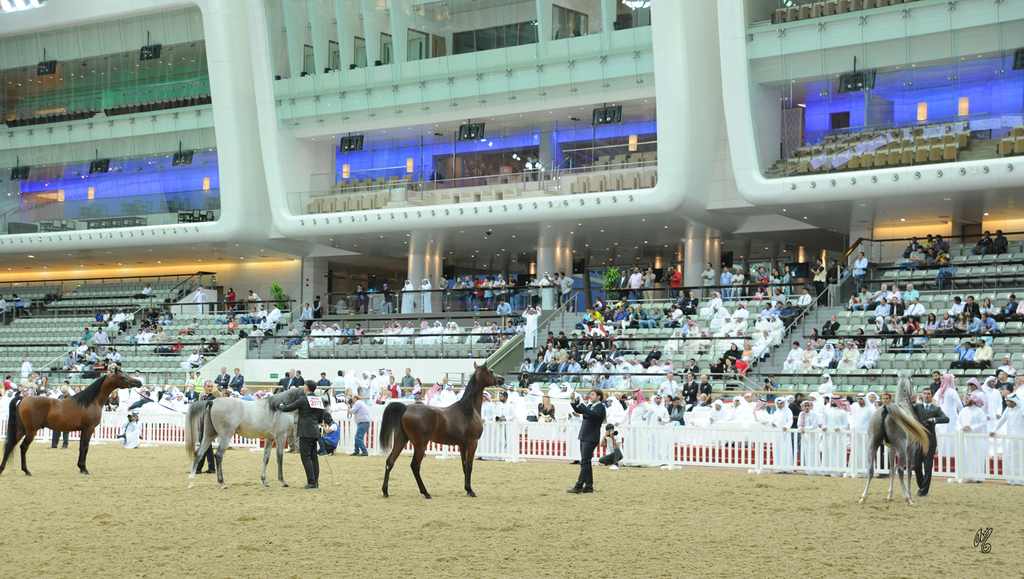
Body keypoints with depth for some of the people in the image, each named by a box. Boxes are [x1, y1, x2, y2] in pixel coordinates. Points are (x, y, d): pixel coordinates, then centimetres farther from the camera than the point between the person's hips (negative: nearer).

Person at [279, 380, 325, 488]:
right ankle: (316, 482, 11)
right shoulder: (320, 400, 13)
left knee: (306, 457, -7)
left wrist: (280, 405, 16)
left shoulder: (303, 399, -8)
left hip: (306, 432, -8)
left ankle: (311, 482, -12)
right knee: (313, 457, 10)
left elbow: (287, 408, -4)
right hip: (315, 432, 8)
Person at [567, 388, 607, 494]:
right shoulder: (590, 405, 16)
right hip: (584, 437, 9)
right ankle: (589, 486, 16)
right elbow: (579, 411, 21)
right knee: (585, 462, 11)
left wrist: (580, 405, -28)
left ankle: (578, 487, -15)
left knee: (584, 462, -12)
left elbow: (593, 414, -27)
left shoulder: (600, 407, -9)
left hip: (591, 438, -9)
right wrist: (574, 403, 3)